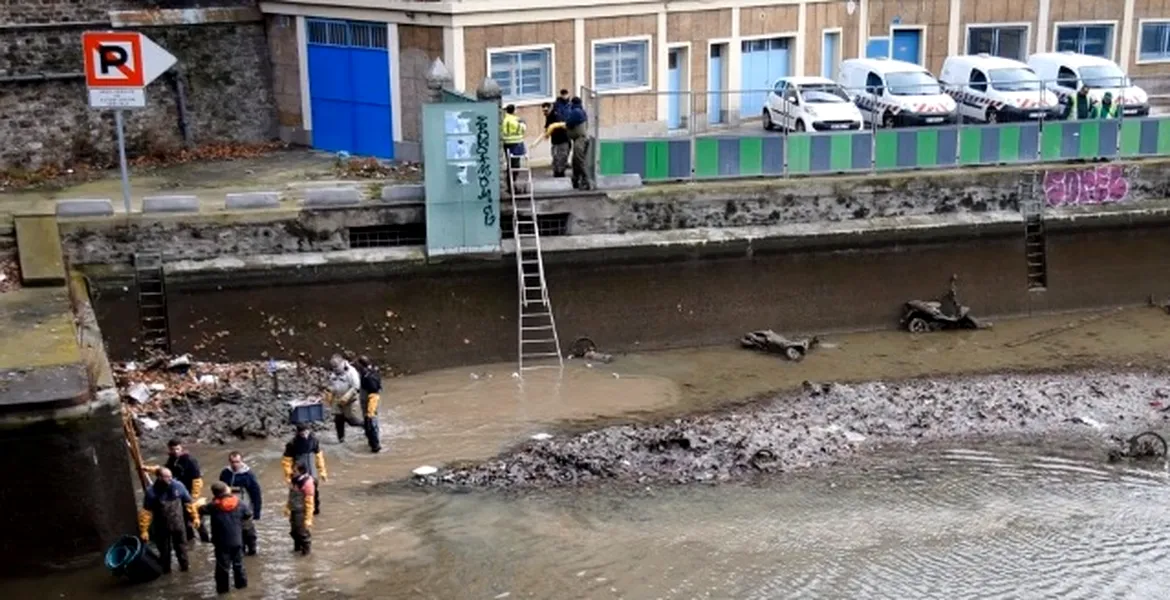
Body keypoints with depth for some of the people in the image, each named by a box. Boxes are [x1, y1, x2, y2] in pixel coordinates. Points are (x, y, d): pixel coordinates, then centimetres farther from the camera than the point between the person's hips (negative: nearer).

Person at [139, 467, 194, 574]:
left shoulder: (178, 486, -16)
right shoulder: (152, 492, -22)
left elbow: (189, 502, -4)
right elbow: (146, 512, -16)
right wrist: (144, 530, -15)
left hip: (178, 524, 2)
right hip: (162, 526, -2)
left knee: (181, 545, 21)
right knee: (164, 549, 15)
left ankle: (184, 564, 39)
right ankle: (165, 568, 33)